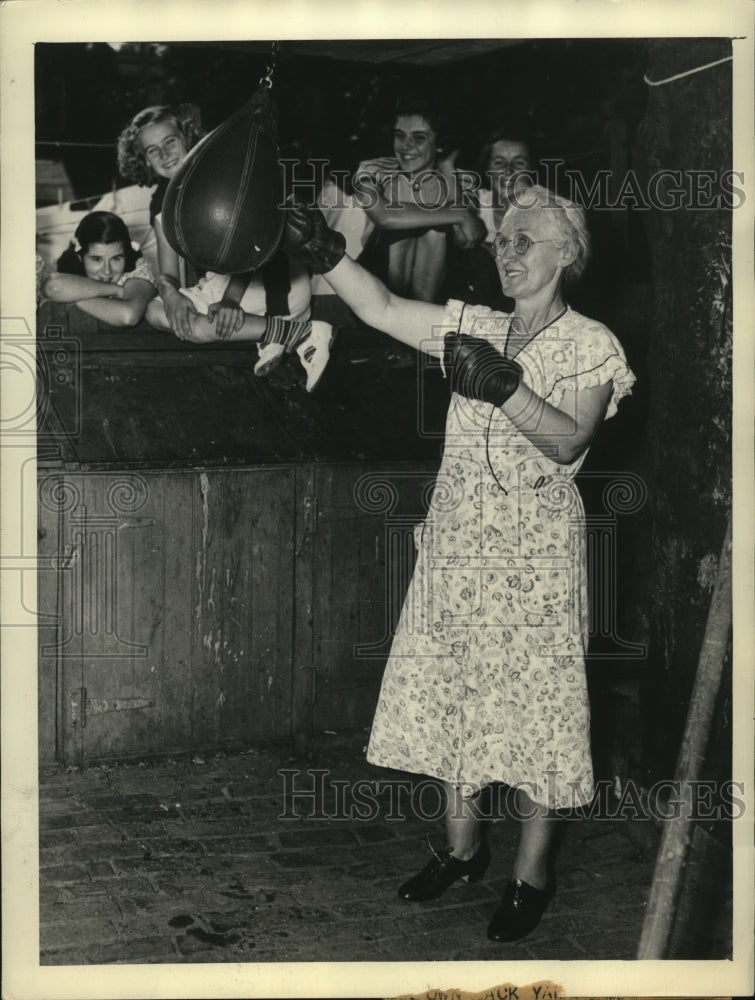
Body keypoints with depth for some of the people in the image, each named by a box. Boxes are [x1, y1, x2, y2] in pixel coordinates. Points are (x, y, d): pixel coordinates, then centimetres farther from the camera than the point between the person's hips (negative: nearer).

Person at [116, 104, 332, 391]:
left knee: (197, 327, -24)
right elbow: (168, 274, 4)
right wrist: (170, 293, -23)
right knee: (156, 313, -4)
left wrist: (231, 298, -32)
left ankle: (299, 331, -17)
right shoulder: (162, 203, 11)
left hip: (274, 275, -9)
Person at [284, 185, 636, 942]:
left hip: (535, 547, -5)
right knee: (452, 689, 10)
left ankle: (532, 874, 11)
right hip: (456, 539, 5)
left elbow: (567, 440, -18)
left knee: (530, 700, -1)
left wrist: (503, 387, -31)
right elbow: (381, 308, -1)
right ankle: (462, 846, 26)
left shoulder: (590, 345, -3)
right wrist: (323, 250, -14)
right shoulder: (475, 328, 10)